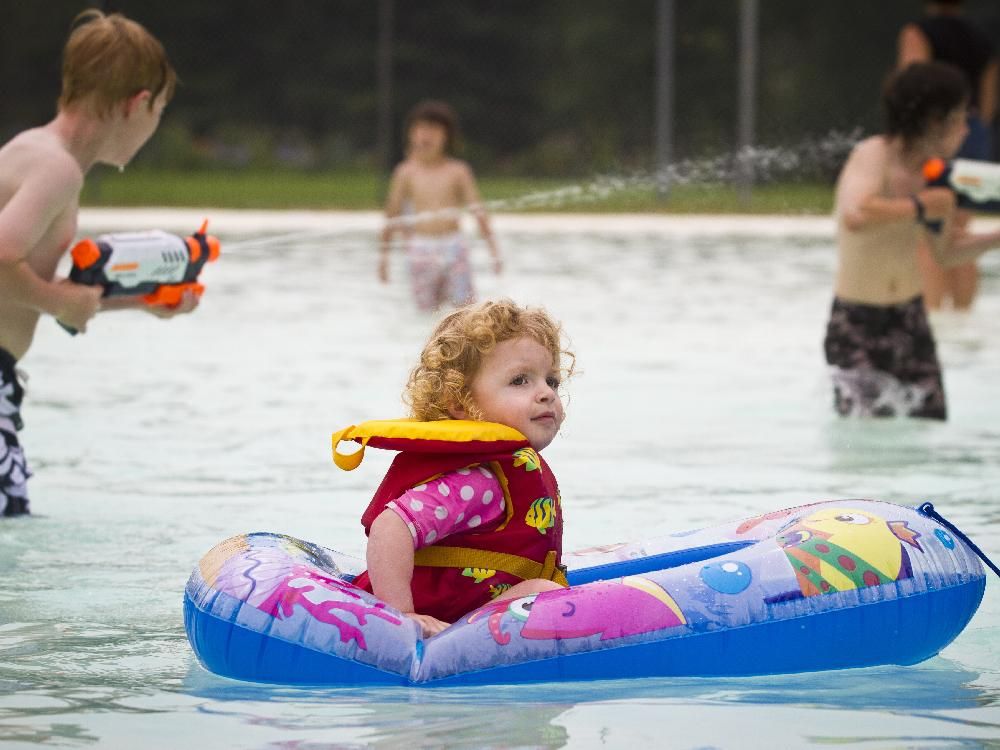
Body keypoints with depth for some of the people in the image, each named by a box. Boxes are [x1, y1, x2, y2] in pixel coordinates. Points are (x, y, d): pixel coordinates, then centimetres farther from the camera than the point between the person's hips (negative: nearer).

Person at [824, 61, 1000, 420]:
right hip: (859, 327, -7)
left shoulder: (927, 174, 7)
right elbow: (855, 216, -38)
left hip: (911, 320, 7)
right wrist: (920, 206, -24)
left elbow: (946, 252, 22)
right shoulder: (874, 156, -16)